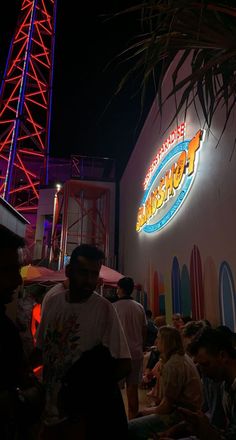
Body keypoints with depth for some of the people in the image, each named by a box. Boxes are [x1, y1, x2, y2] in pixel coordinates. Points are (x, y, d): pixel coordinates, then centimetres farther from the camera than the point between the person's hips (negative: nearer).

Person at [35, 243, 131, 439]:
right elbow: (40, 349, 6)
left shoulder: (104, 309, -21)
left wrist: (87, 391, -16)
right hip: (50, 404, 4)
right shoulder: (51, 302, -6)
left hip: (84, 410, -4)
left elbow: (123, 364, -18)